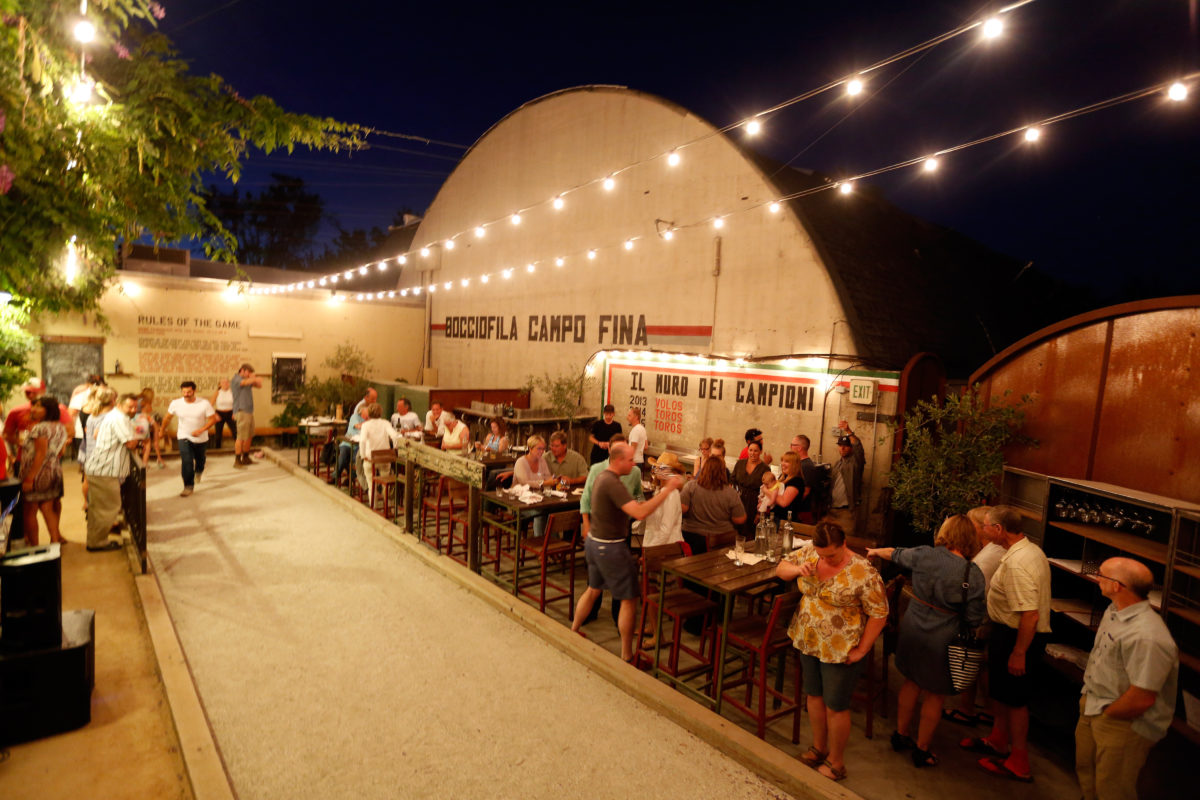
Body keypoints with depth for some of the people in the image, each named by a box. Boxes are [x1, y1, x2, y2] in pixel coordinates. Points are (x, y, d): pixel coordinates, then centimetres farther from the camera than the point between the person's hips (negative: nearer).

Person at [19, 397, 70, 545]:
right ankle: (55, 540, 14)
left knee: (30, 511, 6)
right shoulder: (60, 427, 7)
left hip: (39, 474, -7)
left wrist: (29, 478, -17)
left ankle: (33, 545, 13)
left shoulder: (39, 428, -16)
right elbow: (61, 451, 11)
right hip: (55, 471, 7)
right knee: (48, 509, 14)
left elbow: (41, 454, -19)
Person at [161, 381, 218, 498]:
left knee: (200, 459, 21)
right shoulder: (176, 403, -12)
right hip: (184, 437, 0)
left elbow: (213, 419, -16)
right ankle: (188, 486, -3)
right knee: (186, 462, -14)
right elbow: (167, 418, 4)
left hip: (201, 438, 0)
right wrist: (162, 430, 16)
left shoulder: (204, 403, -19)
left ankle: (198, 472, 55)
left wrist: (201, 430, -28)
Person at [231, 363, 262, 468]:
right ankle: (237, 461, -7)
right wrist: (256, 378, -7)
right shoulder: (235, 379, -6)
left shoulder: (248, 379, 18)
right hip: (241, 411, -8)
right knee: (241, 437, -10)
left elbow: (259, 385, 17)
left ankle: (246, 458, 20)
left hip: (249, 411, 8)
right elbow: (246, 382, -24)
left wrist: (254, 378, -1)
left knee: (249, 436, 11)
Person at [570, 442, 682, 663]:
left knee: (593, 589, 26)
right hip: (610, 547, -10)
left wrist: (641, 504, 5)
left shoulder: (602, 477, 6)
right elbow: (639, 513, -34)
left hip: (594, 541, 10)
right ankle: (626, 657, 10)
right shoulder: (613, 483, -25)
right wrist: (667, 490, -32)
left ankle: (573, 631, 39)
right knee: (629, 599, 2)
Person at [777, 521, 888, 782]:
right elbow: (780, 569, 3)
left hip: (840, 651, -5)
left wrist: (861, 650, -13)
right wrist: (798, 570, -20)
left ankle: (836, 762, 33)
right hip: (808, 641, 6)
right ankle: (819, 748, 44)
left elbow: (879, 614, -16)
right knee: (814, 695, 22)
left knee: (835, 706, 11)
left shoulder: (863, 572, -24)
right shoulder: (809, 552, -8)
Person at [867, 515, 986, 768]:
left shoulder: (923, 555, -9)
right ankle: (922, 749, 28)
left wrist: (876, 551, 33)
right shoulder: (973, 574, -17)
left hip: (911, 630, 4)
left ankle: (901, 734, 39)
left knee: (912, 682, 23)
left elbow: (896, 554, 13)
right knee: (936, 694, 15)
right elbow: (975, 620, -11)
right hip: (942, 640, -4)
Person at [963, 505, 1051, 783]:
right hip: (1006, 631, 10)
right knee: (999, 688, 23)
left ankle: (1019, 763, 22)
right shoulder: (1031, 550, 3)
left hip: (1017, 636, -10)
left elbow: (1030, 614, -31)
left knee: (1015, 697, 6)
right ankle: (998, 741, 42)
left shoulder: (1017, 564, -30)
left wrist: (1018, 653, -24)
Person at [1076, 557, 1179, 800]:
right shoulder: (1114, 611, -1)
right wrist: (1089, 700, 10)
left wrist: (1106, 713, -14)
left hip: (1125, 723, -9)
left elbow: (1142, 699, -30)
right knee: (1086, 771, 26)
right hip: (1093, 708, 9)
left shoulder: (1146, 637, -32)